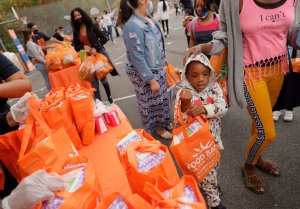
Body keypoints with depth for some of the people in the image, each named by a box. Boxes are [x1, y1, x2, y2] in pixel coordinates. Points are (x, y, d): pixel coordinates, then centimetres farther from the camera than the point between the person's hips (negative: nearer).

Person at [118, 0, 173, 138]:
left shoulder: (149, 18, 1)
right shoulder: (133, 26, -25)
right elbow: (137, 58, -25)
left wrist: (163, 62, 20)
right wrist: (151, 80, -22)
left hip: (158, 69, 8)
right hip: (144, 73, -8)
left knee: (162, 98, 20)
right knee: (151, 102, 11)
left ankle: (165, 122, 43)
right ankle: (157, 128, 34)